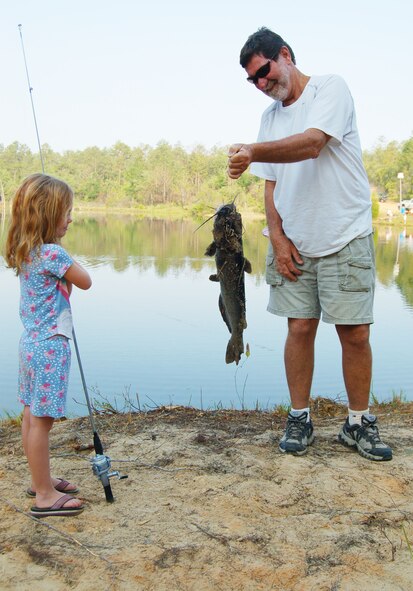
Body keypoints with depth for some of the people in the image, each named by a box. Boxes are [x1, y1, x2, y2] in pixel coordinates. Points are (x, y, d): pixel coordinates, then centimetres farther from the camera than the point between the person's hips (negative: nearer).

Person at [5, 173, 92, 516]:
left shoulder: (27, 251, 8)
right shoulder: (53, 253, -19)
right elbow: (85, 282, -6)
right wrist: (69, 261, 6)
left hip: (33, 343, 9)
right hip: (50, 346, -9)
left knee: (32, 416, 17)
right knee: (42, 420, -1)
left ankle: (41, 480, 31)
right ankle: (44, 495, 9)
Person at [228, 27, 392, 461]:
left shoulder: (330, 88, -4)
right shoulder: (270, 117, 15)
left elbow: (312, 144, -23)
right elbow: (271, 183, 13)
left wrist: (253, 152, -35)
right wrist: (277, 237, 0)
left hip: (344, 238, -4)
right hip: (293, 242, 5)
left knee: (355, 332, -1)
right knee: (300, 328, 3)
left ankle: (359, 423, 14)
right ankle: (299, 418, 17)